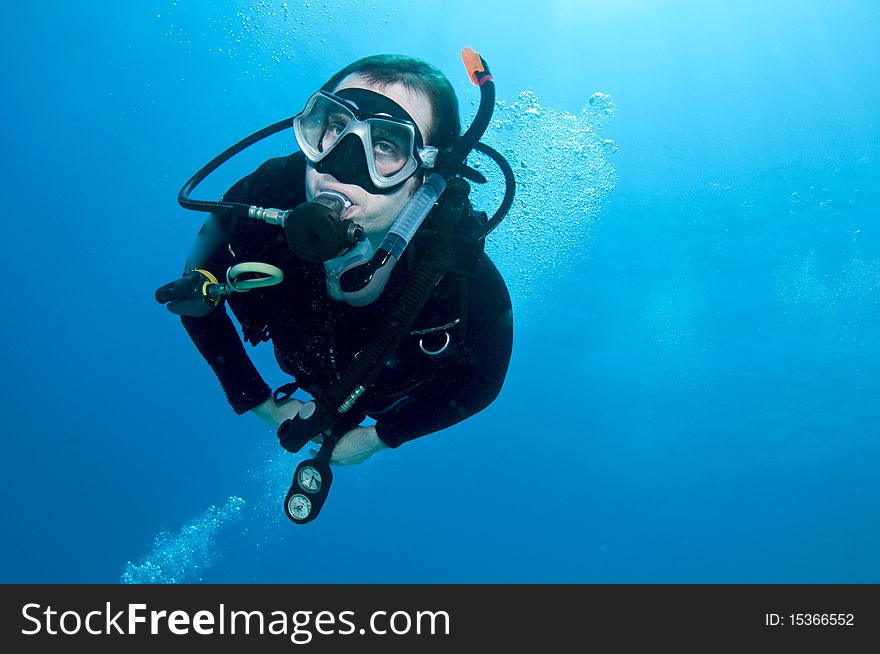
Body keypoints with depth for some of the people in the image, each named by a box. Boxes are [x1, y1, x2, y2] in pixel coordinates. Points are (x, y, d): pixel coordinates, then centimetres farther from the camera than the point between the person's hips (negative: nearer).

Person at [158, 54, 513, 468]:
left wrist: (377, 437, -16)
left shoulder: (467, 282, -45)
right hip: (307, 370, 2)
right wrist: (259, 403, -13)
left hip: (393, 397, -1)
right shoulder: (259, 200, -40)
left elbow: (483, 381, -22)